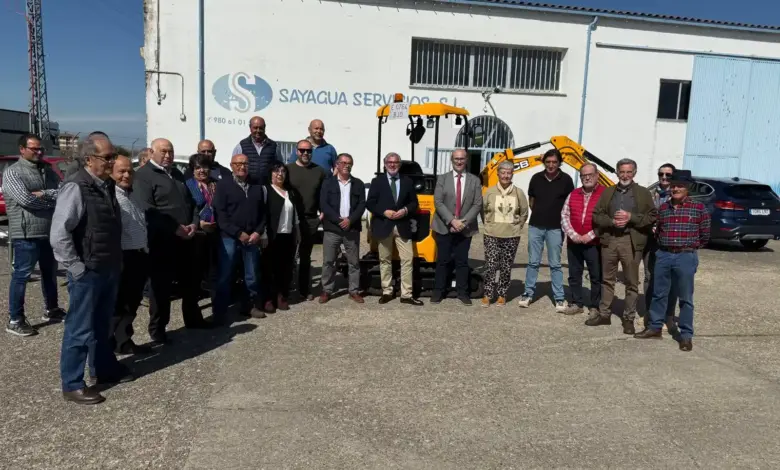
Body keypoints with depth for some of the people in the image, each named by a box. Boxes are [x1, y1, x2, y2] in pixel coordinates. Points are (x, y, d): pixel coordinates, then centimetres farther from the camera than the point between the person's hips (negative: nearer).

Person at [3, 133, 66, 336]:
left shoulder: (47, 170, 12)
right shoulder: (12, 172, -8)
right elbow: (25, 199, -22)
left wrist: (43, 194, -16)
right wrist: (52, 199, -9)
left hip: (50, 232, 7)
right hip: (26, 234, -7)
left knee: (50, 272, 18)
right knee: (21, 276, 1)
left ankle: (51, 310, 34)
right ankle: (15, 320, 10)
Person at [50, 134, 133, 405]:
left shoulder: (107, 185, 9)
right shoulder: (76, 188, -17)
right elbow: (58, 235, -21)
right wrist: (76, 267, -18)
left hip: (109, 269, 8)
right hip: (88, 272, -8)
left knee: (102, 325, 21)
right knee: (80, 329, 2)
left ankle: (105, 369, 36)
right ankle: (72, 385, 15)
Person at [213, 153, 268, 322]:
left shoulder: (257, 187, 12)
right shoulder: (223, 185, -1)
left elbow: (262, 212, 11)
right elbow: (220, 213, -9)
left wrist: (258, 232, -5)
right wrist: (238, 233, -13)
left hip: (252, 237, 4)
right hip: (229, 237, -4)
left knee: (252, 275, 11)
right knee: (225, 275, -1)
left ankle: (251, 305, 25)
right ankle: (220, 310, 8)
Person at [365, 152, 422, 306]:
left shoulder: (408, 181, 10)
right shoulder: (377, 181, 3)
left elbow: (414, 202, 10)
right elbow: (369, 203, -2)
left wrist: (405, 210, -10)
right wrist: (384, 212, -15)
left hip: (402, 226, 1)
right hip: (383, 226, -1)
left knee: (407, 260, -3)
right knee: (385, 260, 7)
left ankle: (406, 294, 1)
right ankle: (387, 292, 17)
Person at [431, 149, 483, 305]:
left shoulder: (475, 180, 6)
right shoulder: (442, 179, 3)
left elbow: (477, 205, -1)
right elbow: (438, 202, -6)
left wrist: (464, 221, -14)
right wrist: (452, 220, -16)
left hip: (465, 228, 1)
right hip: (444, 227, -1)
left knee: (462, 262, 6)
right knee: (443, 261, 4)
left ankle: (462, 292, 13)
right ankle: (438, 291, 12)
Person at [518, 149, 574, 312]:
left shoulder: (566, 180, -5)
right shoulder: (536, 178, 2)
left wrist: (562, 220, 1)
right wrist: (540, 213, 8)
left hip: (555, 228, -2)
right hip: (535, 226, 2)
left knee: (555, 264, 4)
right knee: (533, 262, 8)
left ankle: (559, 298, 12)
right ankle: (528, 294, 17)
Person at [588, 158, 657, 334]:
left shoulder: (643, 193, 5)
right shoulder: (607, 192, 12)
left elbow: (653, 216, -2)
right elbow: (596, 215, 7)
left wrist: (631, 217, -15)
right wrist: (612, 221, -11)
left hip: (631, 242, -3)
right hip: (609, 240, 3)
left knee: (632, 282, 3)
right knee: (607, 280, 12)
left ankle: (628, 318, 12)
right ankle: (604, 314, 22)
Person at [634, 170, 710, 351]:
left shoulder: (698, 208, -1)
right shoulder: (663, 208, 9)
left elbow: (704, 236, 5)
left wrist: (688, 247, 10)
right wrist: (665, 245, 6)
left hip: (686, 257, -3)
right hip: (663, 255, 4)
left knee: (685, 298, 4)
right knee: (659, 294, 10)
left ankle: (686, 335, 12)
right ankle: (655, 327, 22)